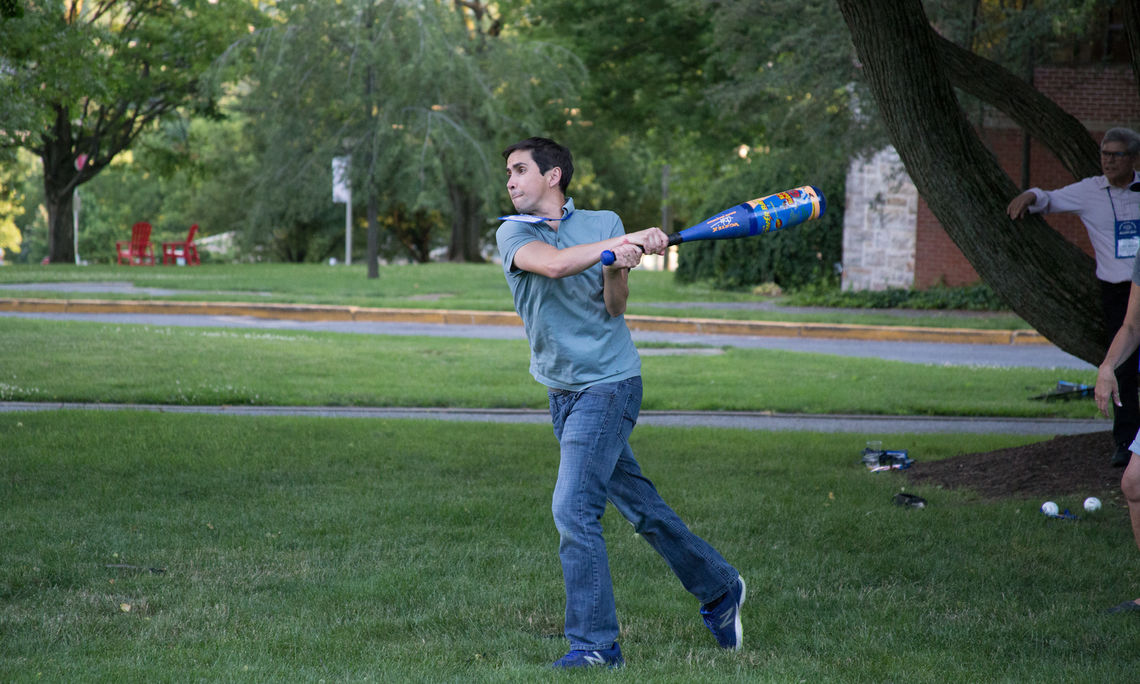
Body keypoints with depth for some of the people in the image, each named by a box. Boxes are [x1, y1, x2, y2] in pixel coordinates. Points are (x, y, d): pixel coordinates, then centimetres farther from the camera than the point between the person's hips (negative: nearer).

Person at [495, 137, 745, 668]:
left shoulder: (604, 224, 0)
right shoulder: (513, 232, 1)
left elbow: (614, 308, -8)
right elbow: (552, 264, -20)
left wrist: (616, 270, -27)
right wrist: (626, 241, -24)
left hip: (608, 381, -4)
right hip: (561, 390, 4)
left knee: (573, 509, -15)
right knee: (638, 504, 13)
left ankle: (595, 645, -10)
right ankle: (718, 588, 31)